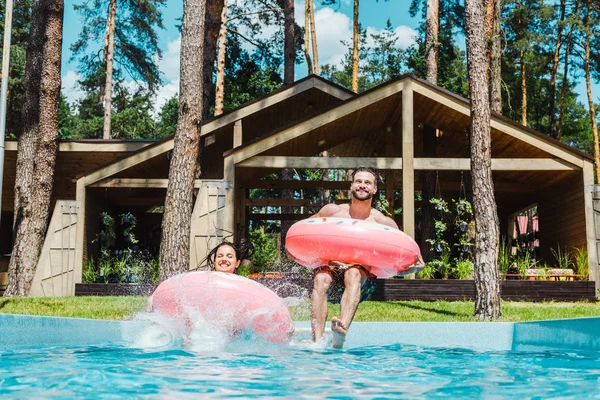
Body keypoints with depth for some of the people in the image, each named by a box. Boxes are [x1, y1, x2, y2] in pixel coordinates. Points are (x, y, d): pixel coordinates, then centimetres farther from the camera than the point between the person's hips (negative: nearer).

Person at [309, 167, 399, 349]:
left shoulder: (384, 223, 7)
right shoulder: (333, 211, 10)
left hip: (362, 278, -1)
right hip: (330, 270, 1)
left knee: (353, 273, -37)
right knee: (321, 279, -34)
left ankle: (341, 331, -59)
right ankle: (318, 340, -46)